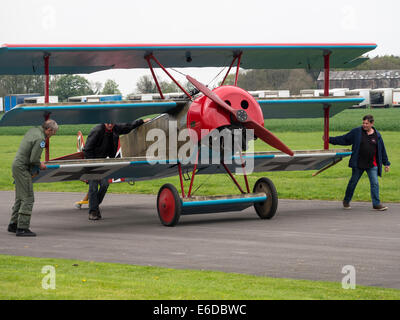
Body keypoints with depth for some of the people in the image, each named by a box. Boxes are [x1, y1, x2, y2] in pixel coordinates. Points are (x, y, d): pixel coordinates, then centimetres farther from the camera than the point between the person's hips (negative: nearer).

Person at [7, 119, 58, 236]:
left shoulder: (32, 130, 10)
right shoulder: (40, 139, -19)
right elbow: (34, 159, -22)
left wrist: (38, 163, 14)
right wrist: (40, 165, -2)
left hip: (17, 164, 10)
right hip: (22, 168, -10)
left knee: (20, 197, 17)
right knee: (28, 198, -8)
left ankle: (13, 224, 23)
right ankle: (22, 228, -11)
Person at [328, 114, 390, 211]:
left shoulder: (377, 135, 4)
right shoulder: (357, 132, -1)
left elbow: (382, 150, 12)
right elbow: (344, 139, 4)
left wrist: (386, 163, 14)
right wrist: (330, 139, -1)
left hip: (372, 165, 1)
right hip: (358, 164, -1)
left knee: (375, 183, -5)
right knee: (353, 182, 9)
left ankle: (376, 204, 0)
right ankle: (346, 201, 27)